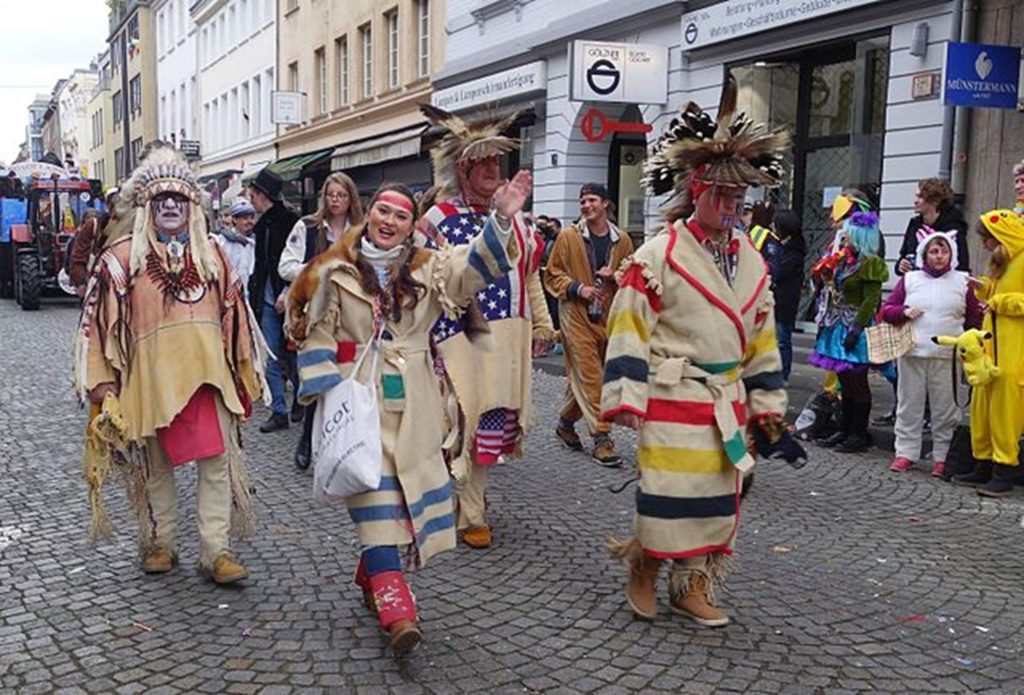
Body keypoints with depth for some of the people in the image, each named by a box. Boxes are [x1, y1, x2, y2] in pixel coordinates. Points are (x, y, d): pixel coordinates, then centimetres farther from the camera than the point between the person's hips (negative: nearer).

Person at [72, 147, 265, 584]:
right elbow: (101, 320, 0)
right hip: (149, 377, -2)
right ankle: (159, 543, 25)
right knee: (155, 465, 9)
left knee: (217, 461, -2)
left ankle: (216, 551, 2)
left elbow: (234, 313, 16)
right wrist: (102, 381, -4)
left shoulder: (212, 253, 12)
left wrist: (246, 373, 14)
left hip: (208, 373, 2)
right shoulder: (123, 258, 2)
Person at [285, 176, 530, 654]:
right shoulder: (334, 271, 2)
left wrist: (502, 220, -22)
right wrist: (328, 391, -9)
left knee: (405, 489, 8)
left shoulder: (428, 267, 9)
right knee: (374, 491, -10)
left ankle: (371, 570, 32)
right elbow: (316, 335, 3)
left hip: (410, 403, 4)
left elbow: (476, 266, -6)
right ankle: (393, 601, -14)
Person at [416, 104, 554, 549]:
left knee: (496, 422, 13)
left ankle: (470, 492, 34)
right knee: (466, 424, -1)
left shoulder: (513, 217, 12)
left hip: (510, 337, 6)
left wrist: (541, 326, 19)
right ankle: (471, 516, 14)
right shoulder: (436, 221, -6)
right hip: (463, 339, -6)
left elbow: (530, 276, 18)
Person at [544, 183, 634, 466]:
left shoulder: (622, 241, 7)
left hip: (609, 318, 3)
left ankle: (566, 423, 32)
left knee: (581, 378, 12)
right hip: (577, 316, -3)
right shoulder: (568, 237, -1)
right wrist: (578, 288, -13)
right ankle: (601, 438, -5)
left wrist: (616, 275, -6)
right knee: (588, 377, -7)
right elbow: (552, 275, 2)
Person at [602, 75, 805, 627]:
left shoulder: (751, 262, 9)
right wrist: (627, 399, -16)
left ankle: (692, 585, 25)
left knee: (718, 495, 11)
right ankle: (643, 569, 22)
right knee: (668, 490, -3)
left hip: (726, 400, 6)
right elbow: (629, 330, -12)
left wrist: (766, 404, 13)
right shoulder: (657, 256, -10)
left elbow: (761, 337, 14)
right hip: (672, 397, -6)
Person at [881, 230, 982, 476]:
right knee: (909, 404, 5)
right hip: (912, 354, 1)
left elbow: (973, 318, 13)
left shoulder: (962, 282, 9)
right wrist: (904, 312, -6)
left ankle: (942, 457, 11)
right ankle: (905, 453, 14)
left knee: (945, 408, 1)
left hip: (947, 357, -1)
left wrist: (982, 314, -4)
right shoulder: (910, 279, 10)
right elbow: (886, 310, 9)